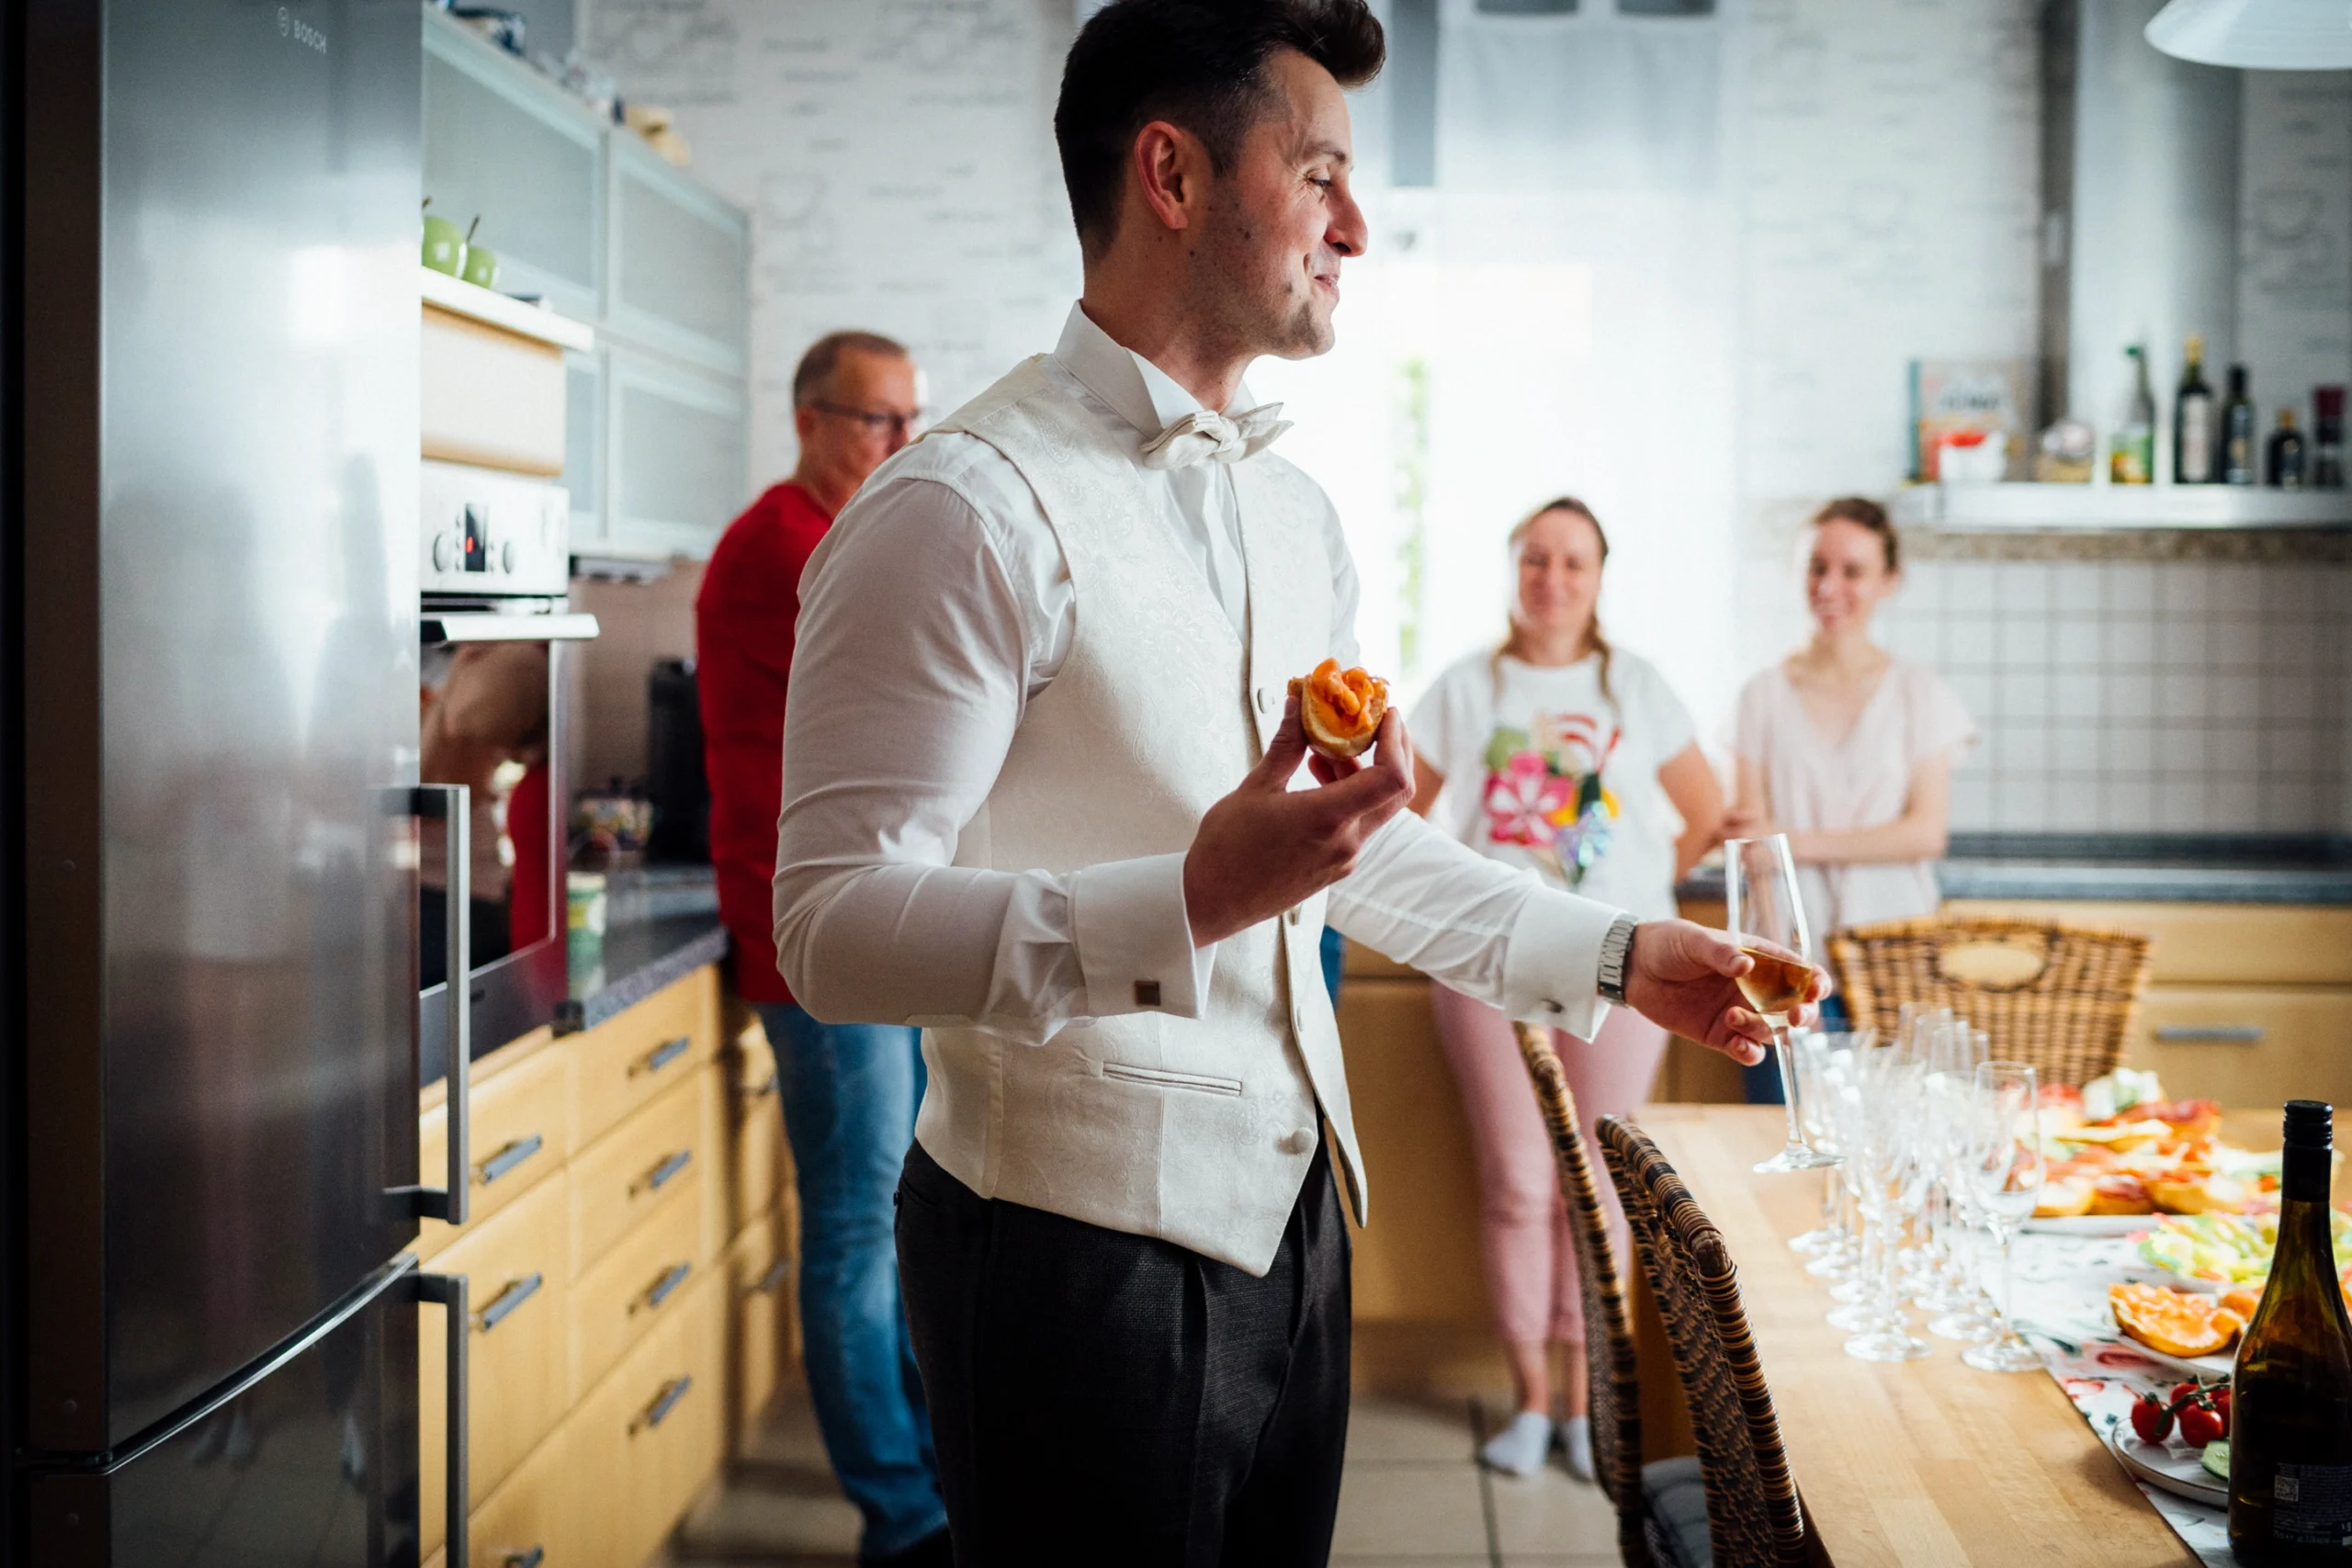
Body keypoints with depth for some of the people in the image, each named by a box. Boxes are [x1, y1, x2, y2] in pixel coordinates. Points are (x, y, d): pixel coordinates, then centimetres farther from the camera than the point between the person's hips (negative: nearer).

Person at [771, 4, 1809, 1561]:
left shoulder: (1295, 512, 12)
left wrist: (1620, 956, 17)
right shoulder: (968, 506, -16)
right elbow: (834, 923, -22)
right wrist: (1188, 901, -34)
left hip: (1287, 1206, 8)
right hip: (1083, 1240, -8)